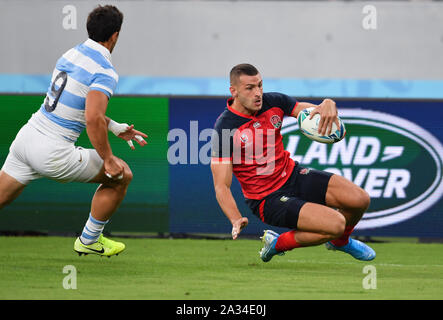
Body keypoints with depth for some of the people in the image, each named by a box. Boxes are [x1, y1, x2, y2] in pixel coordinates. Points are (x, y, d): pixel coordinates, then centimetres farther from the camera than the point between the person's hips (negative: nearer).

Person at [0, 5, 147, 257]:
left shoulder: (71, 54, 12)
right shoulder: (105, 73, -13)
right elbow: (93, 119, -27)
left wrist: (116, 128, 28)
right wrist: (108, 159, -16)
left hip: (25, 138, 7)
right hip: (52, 153, -7)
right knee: (122, 175, 9)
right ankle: (89, 241, 22)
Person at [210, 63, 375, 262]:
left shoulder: (273, 102, -3)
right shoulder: (224, 129, -19)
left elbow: (317, 112, 0)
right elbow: (221, 186, -20)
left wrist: (328, 105, -27)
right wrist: (236, 220, -37)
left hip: (293, 176, 6)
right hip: (267, 199, -6)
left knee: (360, 200, -8)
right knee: (335, 224, -25)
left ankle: (340, 241, 24)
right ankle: (278, 243, -1)